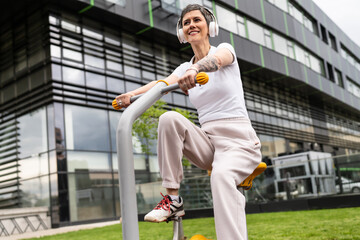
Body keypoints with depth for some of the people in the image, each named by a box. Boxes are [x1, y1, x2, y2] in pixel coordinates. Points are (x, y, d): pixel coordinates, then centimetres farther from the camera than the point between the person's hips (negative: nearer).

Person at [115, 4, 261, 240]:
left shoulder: (226, 48, 2)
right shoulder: (184, 69, 14)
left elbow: (216, 60, -24)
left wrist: (196, 68, -48)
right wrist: (132, 94, -28)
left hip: (239, 140, -4)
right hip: (207, 141, 4)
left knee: (222, 175, -37)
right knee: (169, 118, -24)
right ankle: (173, 198, -18)